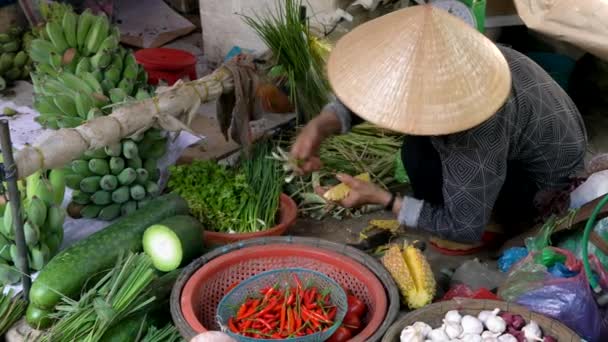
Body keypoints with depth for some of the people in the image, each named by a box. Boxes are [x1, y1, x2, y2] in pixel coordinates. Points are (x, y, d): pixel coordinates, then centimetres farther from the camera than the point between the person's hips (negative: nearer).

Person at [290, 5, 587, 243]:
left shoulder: (476, 136, -42)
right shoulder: (425, 62, -23)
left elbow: (466, 229, -31)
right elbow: (367, 87, -7)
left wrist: (382, 199, -27)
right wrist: (320, 125, -25)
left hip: (545, 170, -8)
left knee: (421, 159, -27)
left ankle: (504, 215, -2)